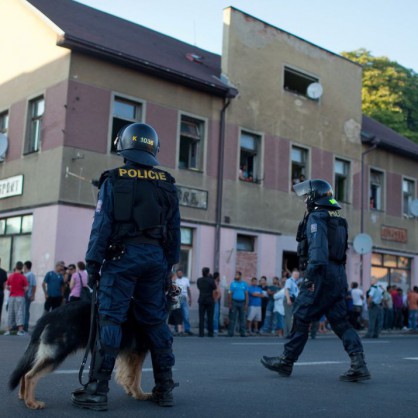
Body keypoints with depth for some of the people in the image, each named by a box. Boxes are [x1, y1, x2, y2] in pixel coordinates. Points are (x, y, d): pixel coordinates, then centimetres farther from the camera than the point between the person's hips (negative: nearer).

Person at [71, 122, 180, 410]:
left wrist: (92, 264, -2)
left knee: (110, 320, -2)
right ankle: (165, 389, 17)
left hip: (122, 256, -4)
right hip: (157, 257, 4)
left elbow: (102, 226, -6)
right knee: (156, 321, 10)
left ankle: (98, 390, -1)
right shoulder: (167, 184, 10)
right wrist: (170, 265, 17)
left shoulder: (113, 181, -2)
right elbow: (175, 230, 11)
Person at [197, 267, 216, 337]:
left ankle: (201, 332, 1)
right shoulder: (211, 280, -12)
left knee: (201, 317, 4)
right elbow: (214, 288, 2)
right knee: (210, 317, 4)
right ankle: (210, 333, 5)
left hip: (201, 300, 3)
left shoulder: (199, 280, 0)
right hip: (210, 300, -3)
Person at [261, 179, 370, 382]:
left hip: (322, 275, -8)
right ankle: (358, 364, -6)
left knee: (301, 318, 1)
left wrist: (311, 275, -27)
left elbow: (318, 247, -21)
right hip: (339, 276, 8)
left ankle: (286, 362, 10)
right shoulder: (339, 219, 20)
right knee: (340, 321, 6)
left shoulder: (316, 217, -7)